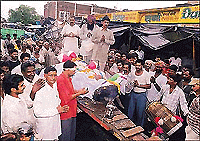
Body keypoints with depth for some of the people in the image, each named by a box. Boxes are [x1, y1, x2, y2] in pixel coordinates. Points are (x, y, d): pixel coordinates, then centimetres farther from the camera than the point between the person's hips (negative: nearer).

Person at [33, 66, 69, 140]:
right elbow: (37, 112, -23)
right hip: (45, 127, -7)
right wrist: (57, 110, -21)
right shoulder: (40, 92, -21)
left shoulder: (55, 89, 4)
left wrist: (62, 108, -4)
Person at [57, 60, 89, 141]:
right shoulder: (61, 80, -22)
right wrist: (79, 93, -16)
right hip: (66, 113, -9)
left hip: (72, 111, 10)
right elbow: (67, 98, -24)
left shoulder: (68, 78, 9)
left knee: (72, 134, 23)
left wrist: (79, 91, 3)